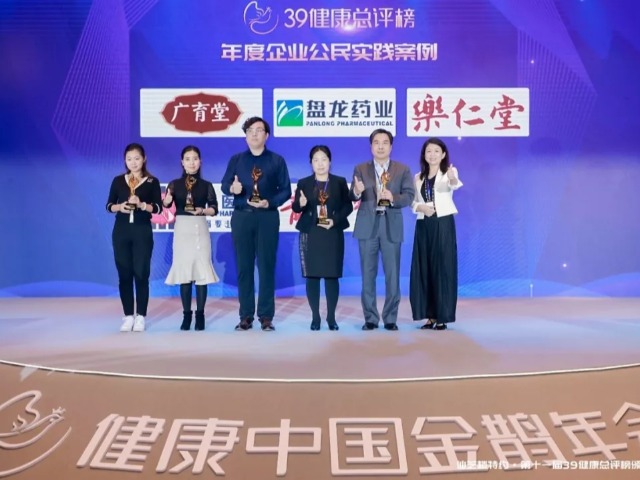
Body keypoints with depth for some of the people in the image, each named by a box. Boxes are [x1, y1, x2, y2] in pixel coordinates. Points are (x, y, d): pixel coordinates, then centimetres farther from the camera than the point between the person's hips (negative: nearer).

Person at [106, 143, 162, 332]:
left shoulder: (152, 182, 3)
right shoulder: (118, 181, 8)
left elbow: (158, 207, -4)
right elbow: (109, 205, 8)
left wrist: (142, 205, -20)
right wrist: (119, 207, -12)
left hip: (142, 231, -2)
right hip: (121, 231, 2)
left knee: (141, 273, -3)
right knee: (124, 273, 3)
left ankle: (140, 316, 4)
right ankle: (128, 316, 10)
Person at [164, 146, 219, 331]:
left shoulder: (206, 185, 7)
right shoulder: (175, 184, 5)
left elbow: (214, 209, 3)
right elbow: (166, 204, -11)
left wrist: (202, 211, -16)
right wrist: (167, 198, -33)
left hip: (200, 229, 0)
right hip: (182, 229, 0)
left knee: (201, 270, -2)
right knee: (183, 271, 2)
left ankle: (200, 314, 4)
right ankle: (186, 314, 9)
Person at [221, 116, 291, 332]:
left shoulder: (277, 160, 8)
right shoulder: (236, 159, 13)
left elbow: (285, 190, 3)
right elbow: (224, 184, 8)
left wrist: (269, 203, -14)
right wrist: (232, 188, -15)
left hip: (267, 217, -1)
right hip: (241, 217, 2)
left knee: (266, 266, -1)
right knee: (244, 266, 2)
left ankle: (266, 316, 4)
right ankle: (246, 316, 8)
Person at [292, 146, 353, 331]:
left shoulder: (340, 182, 7)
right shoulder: (304, 183, 7)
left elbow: (348, 206, 2)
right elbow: (295, 207, 0)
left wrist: (335, 220, -13)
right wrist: (301, 204, -24)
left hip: (333, 235, 0)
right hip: (310, 234, 0)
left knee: (332, 276, 1)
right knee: (312, 276, 0)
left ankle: (331, 317, 9)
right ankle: (315, 317, 8)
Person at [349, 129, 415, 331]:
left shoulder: (403, 170, 7)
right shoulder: (360, 169, 7)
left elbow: (409, 197, -3)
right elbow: (353, 197, -3)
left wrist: (393, 198, -22)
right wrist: (356, 192, -26)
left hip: (391, 226, 0)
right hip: (367, 226, 0)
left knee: (392, 275, 1)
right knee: (368, 274, 3)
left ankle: (390, 318, 12)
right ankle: (370, 318, 12)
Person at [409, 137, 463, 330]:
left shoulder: (449, 172, -2)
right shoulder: (418, 177, 13)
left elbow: (455, 185, -25)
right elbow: (412, 202, 12)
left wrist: (453, 179, -49)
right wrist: (420, 207, -11)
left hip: (443, 224, -4)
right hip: (423, 226, 5)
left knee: (443, 269, -4)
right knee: (424, 270, 4)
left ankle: (443, 317, 2)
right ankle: (431, 316, 12)